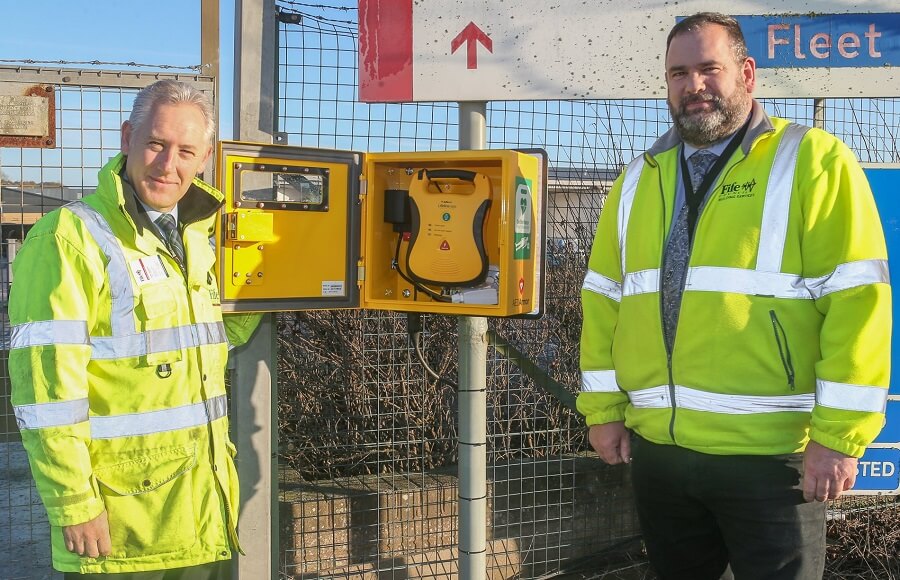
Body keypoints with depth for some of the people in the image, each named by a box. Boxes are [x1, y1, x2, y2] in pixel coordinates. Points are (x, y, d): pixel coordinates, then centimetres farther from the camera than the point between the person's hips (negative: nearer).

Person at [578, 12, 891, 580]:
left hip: (770, 453, -5)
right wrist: (604, 408, 7)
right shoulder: (639, 180, 12)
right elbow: (604, 298, 14)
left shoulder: (813, 160, -5)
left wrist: (839, 434, -15)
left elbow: (857, 297, -11)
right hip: (656, 448, 5)